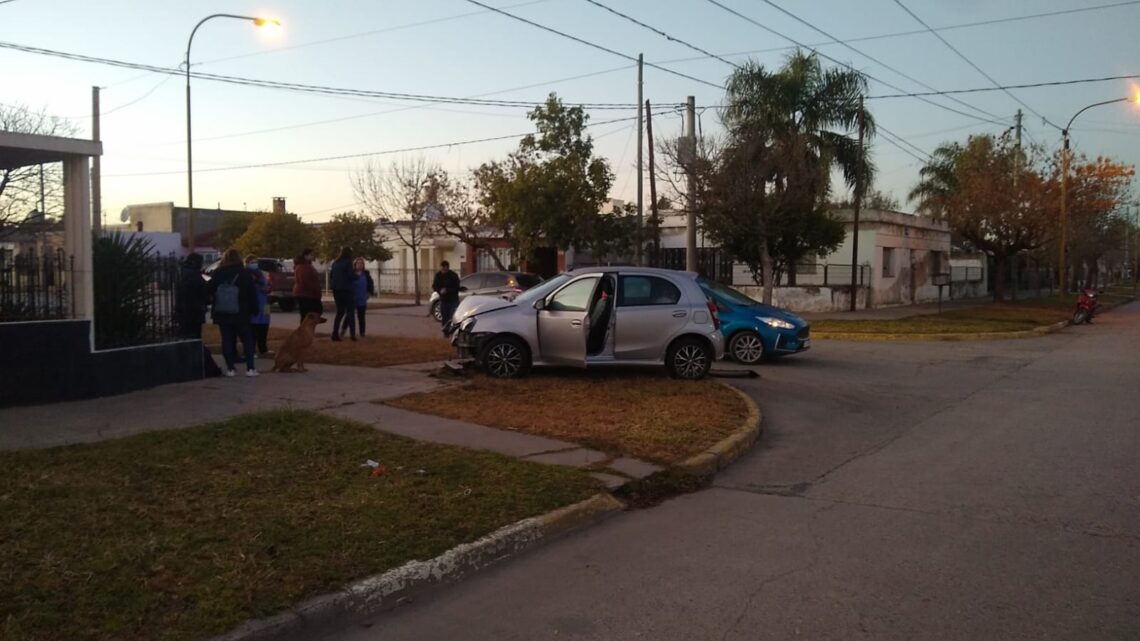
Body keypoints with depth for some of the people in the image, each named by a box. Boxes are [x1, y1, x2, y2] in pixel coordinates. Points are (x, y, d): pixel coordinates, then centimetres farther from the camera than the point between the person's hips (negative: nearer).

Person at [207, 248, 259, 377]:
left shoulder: (217, 274, 1)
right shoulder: (244, 273, -4)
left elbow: (209, 291, 2)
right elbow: (252, 293, -4)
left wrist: (214, 305, 12)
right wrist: (253, 309, 2)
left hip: (222, 313, 2)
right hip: (240, 313, -2)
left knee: (227, 340, 7)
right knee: (247, 339, 5)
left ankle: (230, 368, 4)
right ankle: (250, 368, -3)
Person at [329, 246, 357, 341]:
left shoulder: (335, 263, 11)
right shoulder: (348, 262, -9)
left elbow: (331, 275, 13)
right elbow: (351, 275, -14)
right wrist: (357, 276, 5)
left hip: (336, 290, 6)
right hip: (346, 290, -6)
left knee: (340, 312, 12)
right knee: (350, 312, 1)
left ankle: (335, 333, 3)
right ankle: (352, 334, -5)